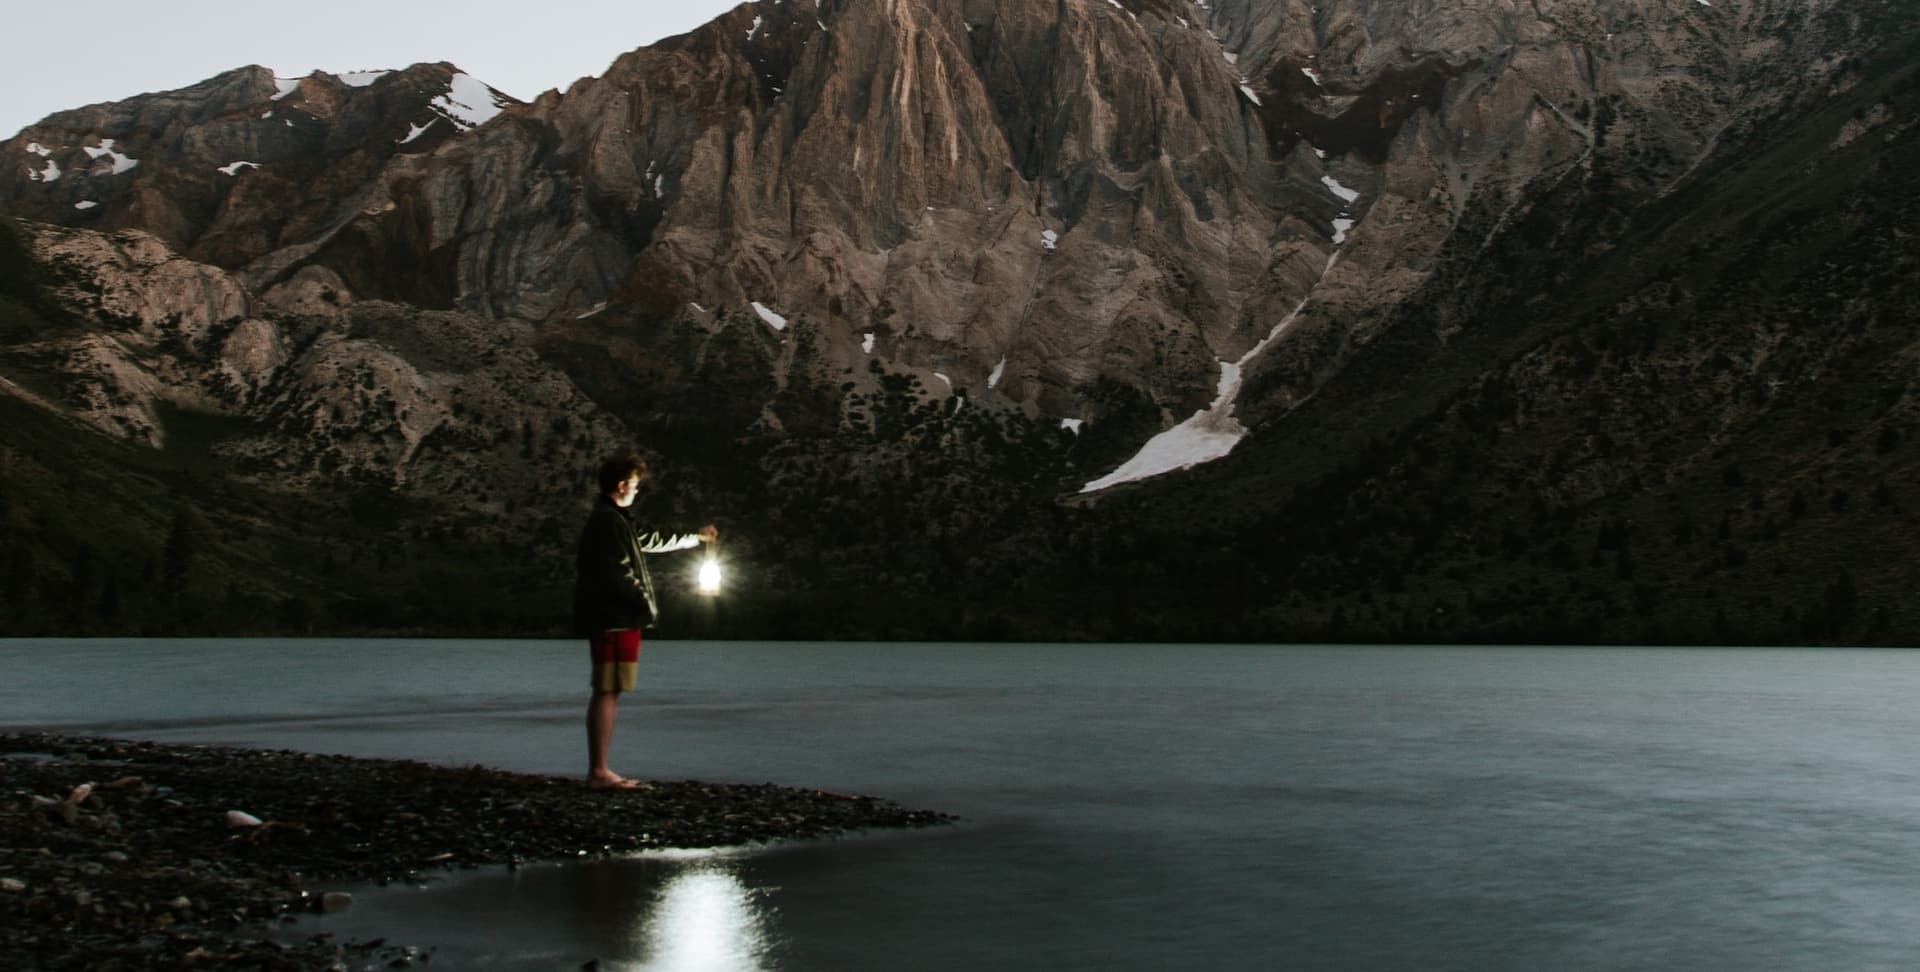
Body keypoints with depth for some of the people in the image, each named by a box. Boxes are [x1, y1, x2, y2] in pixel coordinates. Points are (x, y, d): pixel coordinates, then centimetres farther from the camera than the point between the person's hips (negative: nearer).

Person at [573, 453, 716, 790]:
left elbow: (651, 541, 31)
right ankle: (599, 772, -10)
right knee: (608, 692, -10)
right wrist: (645, 603, -8)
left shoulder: (612, 519, 20)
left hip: (613, 620, 10)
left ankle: (599, 771, 11)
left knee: (608, 693, 9)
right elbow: (617, 572, -20)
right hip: (614, 620, -10)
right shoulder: (608, 521, -12)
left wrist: (696, 538, 38)